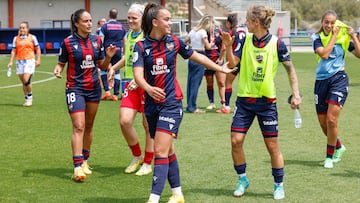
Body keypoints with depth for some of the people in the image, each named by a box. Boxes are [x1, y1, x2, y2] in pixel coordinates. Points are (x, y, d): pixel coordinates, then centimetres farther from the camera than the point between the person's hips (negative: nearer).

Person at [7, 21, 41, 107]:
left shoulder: (32, 37, 2)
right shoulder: (16, 38, 9)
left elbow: (38, 49, 6)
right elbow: (13, 51, 10)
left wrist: (38, 60, -2)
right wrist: (11, 62, 2)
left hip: (29, 60, -4)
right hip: (19, 61, 4)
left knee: (26, 80, -18)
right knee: (23, 82, 6)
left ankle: (30, 97, 0)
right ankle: (26, 99, 17)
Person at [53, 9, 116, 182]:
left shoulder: (97, 40, 5)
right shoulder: (68, 42, -7)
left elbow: (102, 66, 9)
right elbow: (61, 63, 2)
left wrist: (108, 56, -9)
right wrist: (57, 70, -19)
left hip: (94, 88, 5)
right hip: (75, 88, -4)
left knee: (88, 126, 12)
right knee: (78, 126, -14)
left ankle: (84, 161, 26)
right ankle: (77, 167, -18)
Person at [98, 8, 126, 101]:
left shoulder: (105, 26, -2)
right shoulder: (121, 27, 9)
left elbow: (100, 41, -7)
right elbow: (125, 41, 12)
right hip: (118, 51, 3)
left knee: (103, 70, 12)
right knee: (117, 72, 6)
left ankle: (107, 91, -1)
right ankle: (116, 94, 3)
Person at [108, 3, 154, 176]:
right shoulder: (128, 36, 12)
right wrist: (114, 68, 15)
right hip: (131, 85, 6)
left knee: (148, 125, 3)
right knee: (124, 121, -4)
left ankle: (147, 163, 17)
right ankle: (137, 156, 19)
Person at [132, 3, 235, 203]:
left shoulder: (174, 41, -2)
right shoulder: (141, 46, -5)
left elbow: (196, 56, 15)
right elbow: (138, 74, -19)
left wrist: (220, 68, 21)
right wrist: (148, 88, -40)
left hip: (171, 103, -2)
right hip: (151, 104, 2)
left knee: (160, 151, -13)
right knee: (168, 150, 14)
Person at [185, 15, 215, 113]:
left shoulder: (193, 31, 10)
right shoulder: (203, 32, -11)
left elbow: (186, 41, 22)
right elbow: (208, 47, -12)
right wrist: (212, 40, 3)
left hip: (191, 57, 8)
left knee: (190, 82, 11)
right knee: (196, 83, -4)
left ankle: (190, 106, 17)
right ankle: (192, 107, -3)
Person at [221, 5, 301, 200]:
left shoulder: (276, 43, -9)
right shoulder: (245, 40, 1)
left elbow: (290, 69, 0)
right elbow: (232, 63, -1)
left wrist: (296, 94, -6)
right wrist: (228, 46, -18)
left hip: (266, 101, -3)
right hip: (244, 100, 3)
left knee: (272, 145, 1)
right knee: (236, 140, -3)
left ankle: (279, 185, 17)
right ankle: (242, 179, 17)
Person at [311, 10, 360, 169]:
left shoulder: (343, 36, 2)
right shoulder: (317, 37, 2)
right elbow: (324, 54, -16)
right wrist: (334, 36, -12)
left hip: (339, 79, -3)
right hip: (321, 80, 3)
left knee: (331, 120, -14)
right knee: (323, 123, 9)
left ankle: (330, 156, 1)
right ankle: (338, 147, 36)